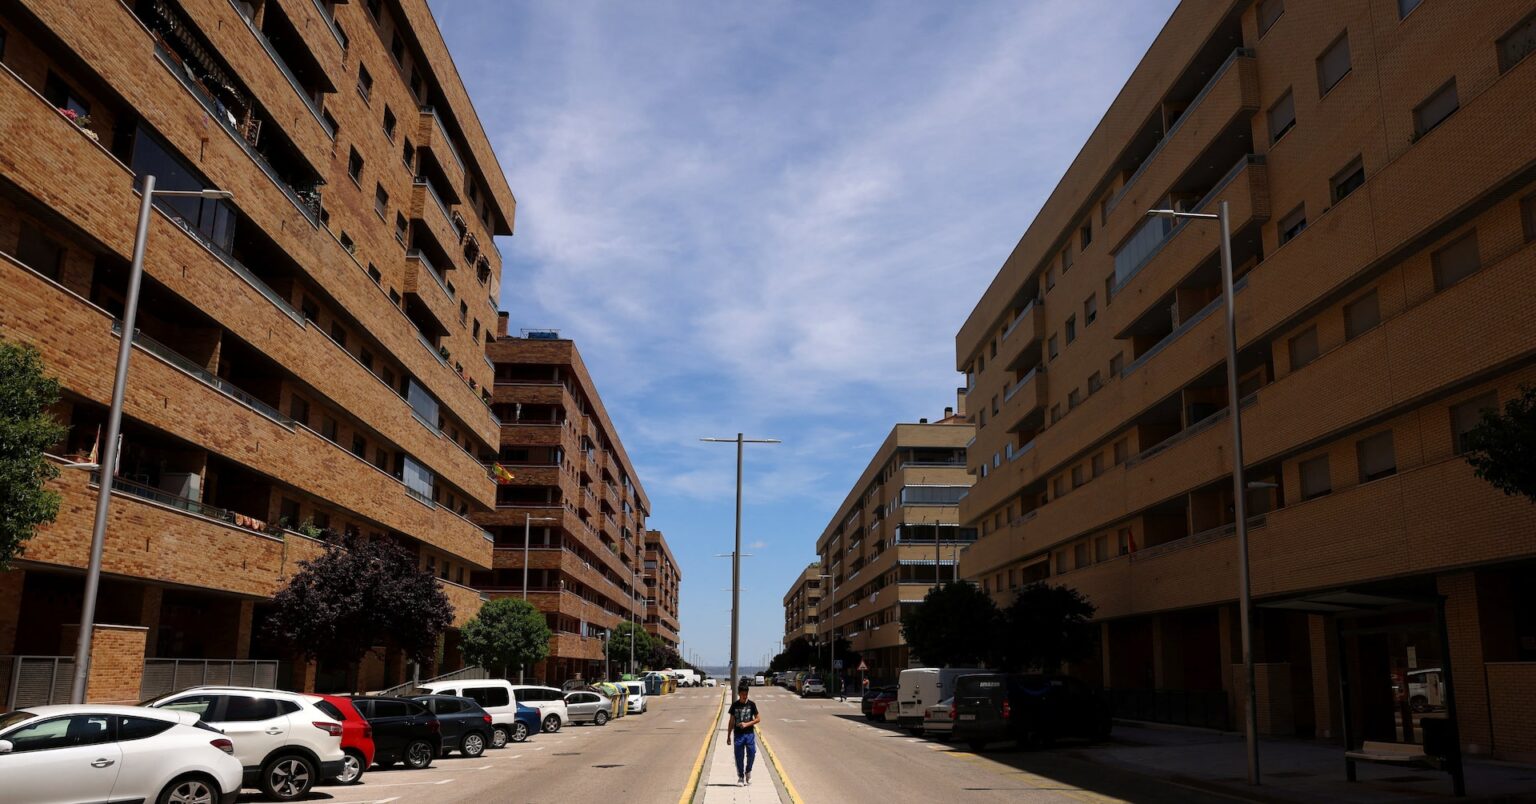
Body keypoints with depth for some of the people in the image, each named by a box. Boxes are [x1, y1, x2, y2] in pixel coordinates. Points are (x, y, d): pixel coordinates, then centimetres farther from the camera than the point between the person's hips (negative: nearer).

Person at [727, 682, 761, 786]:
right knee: (739, 757, 1)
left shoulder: (751, 704, 0)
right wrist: (728, 736, 8)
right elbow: (732, 721, 8)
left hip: (749, 733, 0)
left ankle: (748, 772, 21)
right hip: (738, 734, 0)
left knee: (752, 754, -5)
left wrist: (747, 724, -12)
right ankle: (740, 777, 15)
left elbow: (758, 719, 2)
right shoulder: (735, 705, 2)